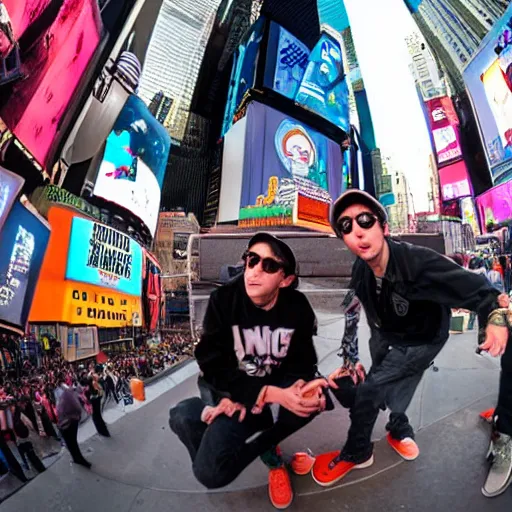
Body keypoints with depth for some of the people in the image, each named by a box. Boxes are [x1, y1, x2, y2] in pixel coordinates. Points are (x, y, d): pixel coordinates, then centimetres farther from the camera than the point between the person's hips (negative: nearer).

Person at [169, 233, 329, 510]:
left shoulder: (298, 308, -13)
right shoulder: (223, 300, -18)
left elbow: (301, 364, -10)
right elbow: (214, 366, -20)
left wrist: (248, 398, -27)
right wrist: (271, 394, -33)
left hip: (279, 387, 3)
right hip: (229, 391, -2)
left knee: (316, 397, -28)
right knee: (211, 473, -24)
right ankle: (268, 450, 7)